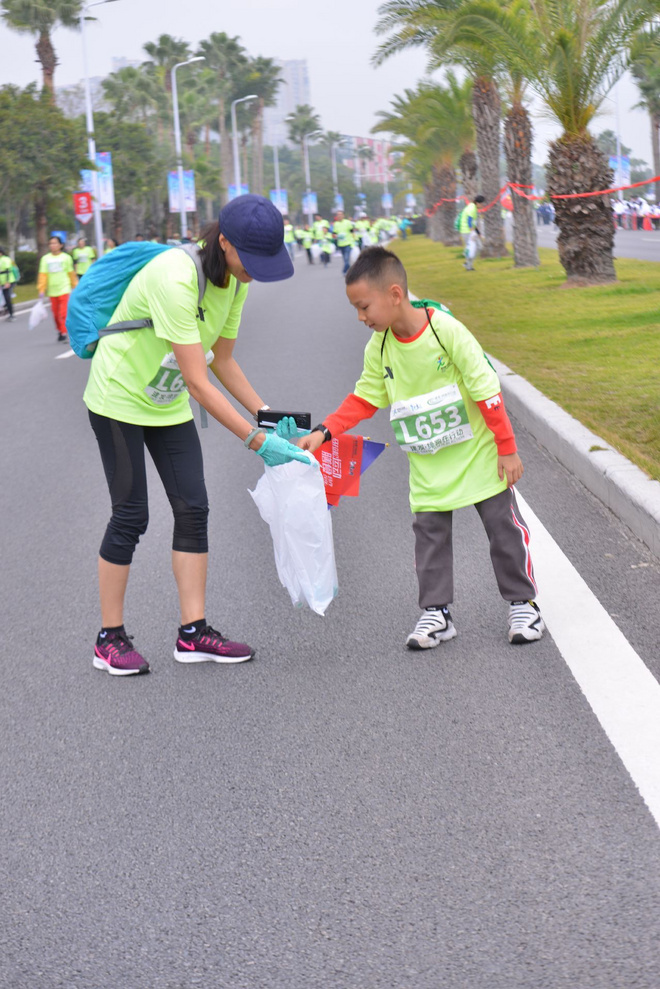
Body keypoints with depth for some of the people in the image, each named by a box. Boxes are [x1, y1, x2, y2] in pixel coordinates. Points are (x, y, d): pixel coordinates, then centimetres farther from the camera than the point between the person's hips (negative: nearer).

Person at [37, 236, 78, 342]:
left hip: (64, 289, -3)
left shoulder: (66, 257, 2)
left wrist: (75, 286, 12)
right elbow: (43, 275, 2)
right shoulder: (45, 259, 5)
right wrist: (41, 290, -3)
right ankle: (60, 331, 25)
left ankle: (64, 333, -11)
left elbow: (71, 273, 8)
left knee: (63, 313, -13)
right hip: (52, 291, 3)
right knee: (56, 314, 7)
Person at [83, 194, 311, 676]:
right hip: (121, 398, -8)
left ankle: (194, 632, 6)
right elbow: (197, 381, -33)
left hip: (168, 404, 8)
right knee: (131, 515, -5)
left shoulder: (235, 279, -6)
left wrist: (267, 415, -8)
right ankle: (110, 639, 7)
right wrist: (257, 441, -33)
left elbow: (223, 360, 4)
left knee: (193, 510, 1)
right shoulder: (175, 278, -33)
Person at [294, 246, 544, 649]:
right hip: (428, 464, 4)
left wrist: (507, 448, -13)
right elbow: (365, 399, 5)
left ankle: (523, 602, 17)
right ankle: (436, 612, 11)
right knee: (430, 533, 3)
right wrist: (324, 432, -7)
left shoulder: (447, 330, -22)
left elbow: (486, 389, -17)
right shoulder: (379, 347, -7)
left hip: (478, 453, -4)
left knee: (504, 527, 5)